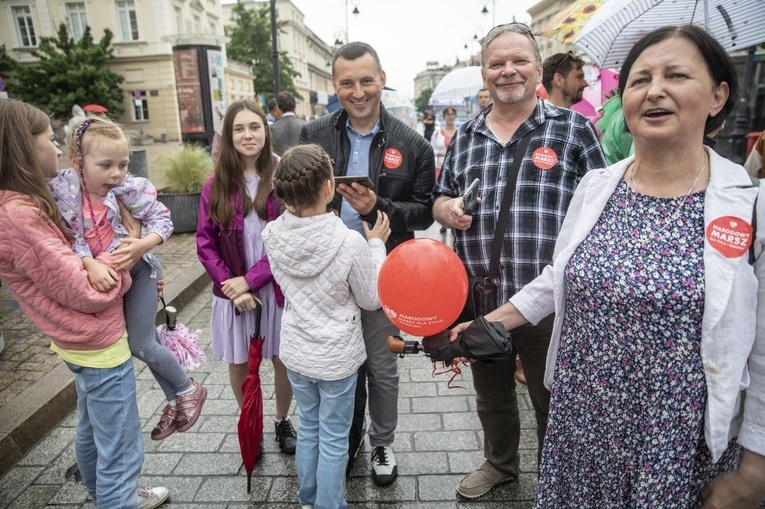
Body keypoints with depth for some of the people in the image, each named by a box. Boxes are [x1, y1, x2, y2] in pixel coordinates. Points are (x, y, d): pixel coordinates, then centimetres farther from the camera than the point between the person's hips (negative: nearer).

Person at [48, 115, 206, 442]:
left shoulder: (131, 188, -19)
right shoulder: (62, 190, -14)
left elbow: (162, 219, -15)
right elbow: (70, 236, -17)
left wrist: (144, 245, -32)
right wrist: (91, 264, -31)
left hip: (138, 270, -4)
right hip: (102, 277, 4)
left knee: (140, 345, -5)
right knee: (145, 340, 16)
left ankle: (188, 390, 20)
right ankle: (174, 401, 34)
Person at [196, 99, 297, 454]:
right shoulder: (216, 186, -1)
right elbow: (205, 243, 0)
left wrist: (251, 279, -15)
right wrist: (233, 287, -11)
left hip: (277, 288, -1)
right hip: (232, 293, 2)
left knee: (283, 360, 11)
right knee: (238, 364, 14)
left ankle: (282, 421, 37)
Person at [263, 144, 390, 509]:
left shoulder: (273, 234, -13)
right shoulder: (350, 242, -26)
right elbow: (371, 300, -11)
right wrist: (376, 246, -2)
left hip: (296, 351, 5)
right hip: (336, 356, -5)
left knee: (308, 427, 24)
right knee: (333, 439, 14)